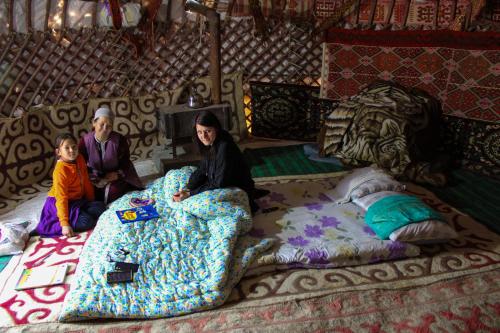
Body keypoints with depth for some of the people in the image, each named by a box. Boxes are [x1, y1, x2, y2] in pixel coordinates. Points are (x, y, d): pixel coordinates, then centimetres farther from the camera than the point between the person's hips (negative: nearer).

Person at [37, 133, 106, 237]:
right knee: (86, 221, -25)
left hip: (78, 200, 8)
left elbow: (86, 181, 8)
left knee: (100, 207, -5)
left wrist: (91, 201, 12)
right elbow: (61, 198, -27)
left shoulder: (79, 159, -3)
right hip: (61, 203, -8)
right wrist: (65, 224, -30)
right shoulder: (60, 171, -24)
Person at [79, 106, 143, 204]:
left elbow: (125, 162, -2)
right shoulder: (85, 141, -11)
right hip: (95, 179, 1)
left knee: (114, 191, -25)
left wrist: (118, 174, -20)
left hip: (115, 177, -1)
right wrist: (94, 178, -17)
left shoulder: (119, 140, -13)